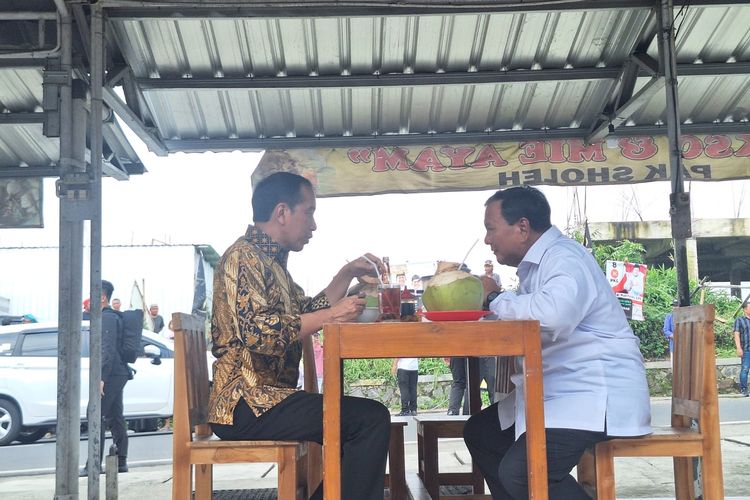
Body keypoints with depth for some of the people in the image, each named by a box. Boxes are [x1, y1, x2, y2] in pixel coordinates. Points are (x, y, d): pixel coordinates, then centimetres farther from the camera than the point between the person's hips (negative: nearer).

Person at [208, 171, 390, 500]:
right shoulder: (244, 257, -12)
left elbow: (305, 314, 26)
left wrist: (347, 274, 17)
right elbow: (258, 332, -26)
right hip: (246, 406, -11)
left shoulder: (271, 261, 19)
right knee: (372, 419, -20)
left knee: (360, 419, 24)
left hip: (264, 398, 11)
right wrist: (331, 316, -20)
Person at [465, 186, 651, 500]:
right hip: (558, 390, 11)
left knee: (521, 471, -25)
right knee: (480, 433, 17)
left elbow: (553, 312, -37)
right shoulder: (536, 263, 13)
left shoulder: (564, 258, -17)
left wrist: (495, 299, -20)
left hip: (596, 393, -10)